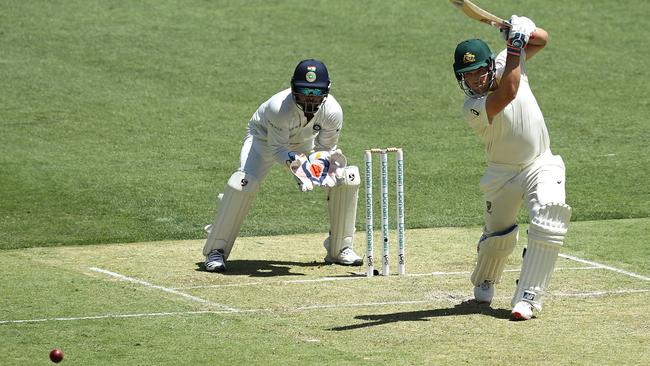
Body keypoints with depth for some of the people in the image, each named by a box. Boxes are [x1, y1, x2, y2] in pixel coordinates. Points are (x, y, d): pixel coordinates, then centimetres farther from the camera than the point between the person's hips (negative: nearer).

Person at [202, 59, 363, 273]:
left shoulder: (333, 112, -28)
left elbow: (326, 147, -14)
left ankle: (341, 248, 7)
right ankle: (216, 250, -16)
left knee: (348, 179, -10)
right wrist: (294, 162, -50)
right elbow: (276, 149, -30)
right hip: (264, 137, -4)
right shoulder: (278, 107, -40)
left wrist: (327, 161, -36)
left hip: (304, 143, 4)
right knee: (244, 183, -30)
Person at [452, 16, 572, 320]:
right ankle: (484, 283, 44)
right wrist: (515, 47, -37)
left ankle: (527, 298, -25)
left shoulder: (505, 62, -7)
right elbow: (507, 93, -39)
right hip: (502, 174, -2)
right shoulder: (472, 108, -22)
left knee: (549, 222, -23)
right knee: (498, 236, 8)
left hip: (541, 165, 2)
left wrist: (525, 30, -22)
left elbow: (542, 40, 0)